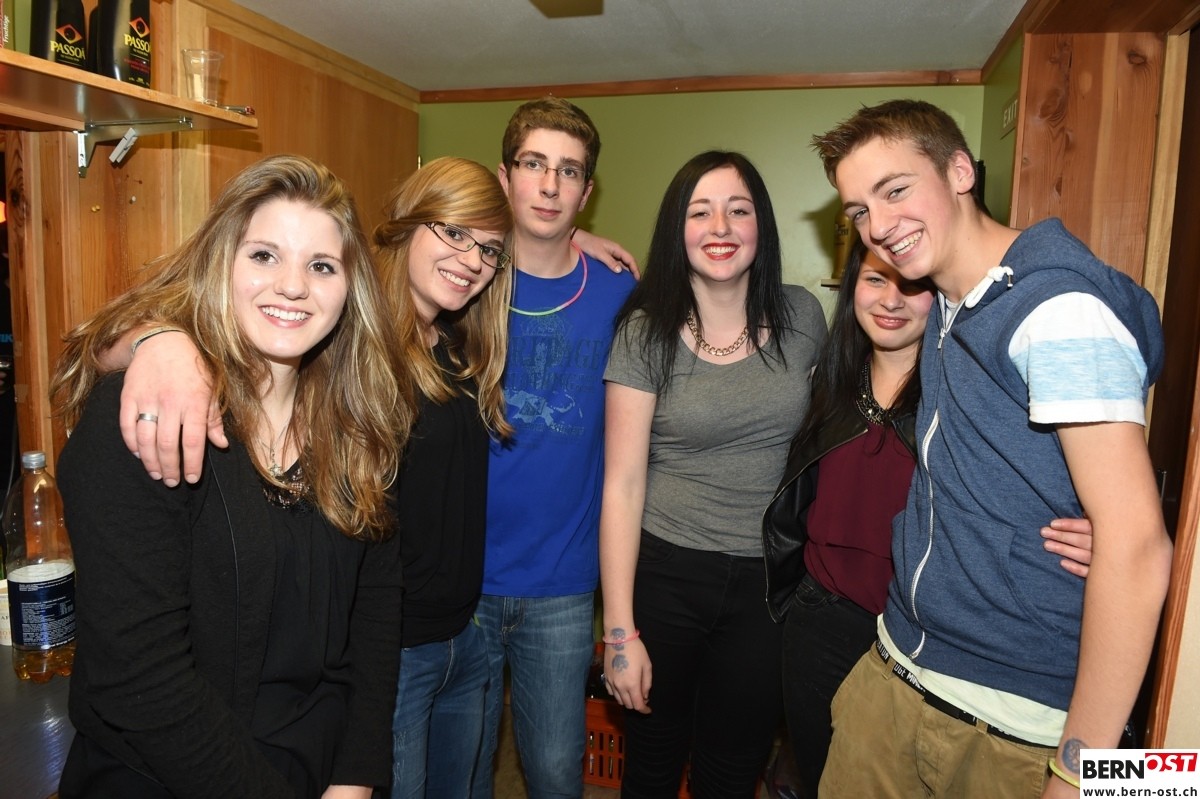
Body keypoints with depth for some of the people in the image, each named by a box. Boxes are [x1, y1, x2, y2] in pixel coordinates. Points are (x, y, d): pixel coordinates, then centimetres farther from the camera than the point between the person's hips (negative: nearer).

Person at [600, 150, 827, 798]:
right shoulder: (645, 332, -10)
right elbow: (622, 484, -11)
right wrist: (619, 630, -13)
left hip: (766, 581, 2)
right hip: (665, 576, -2)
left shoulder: (801, 317, -1)